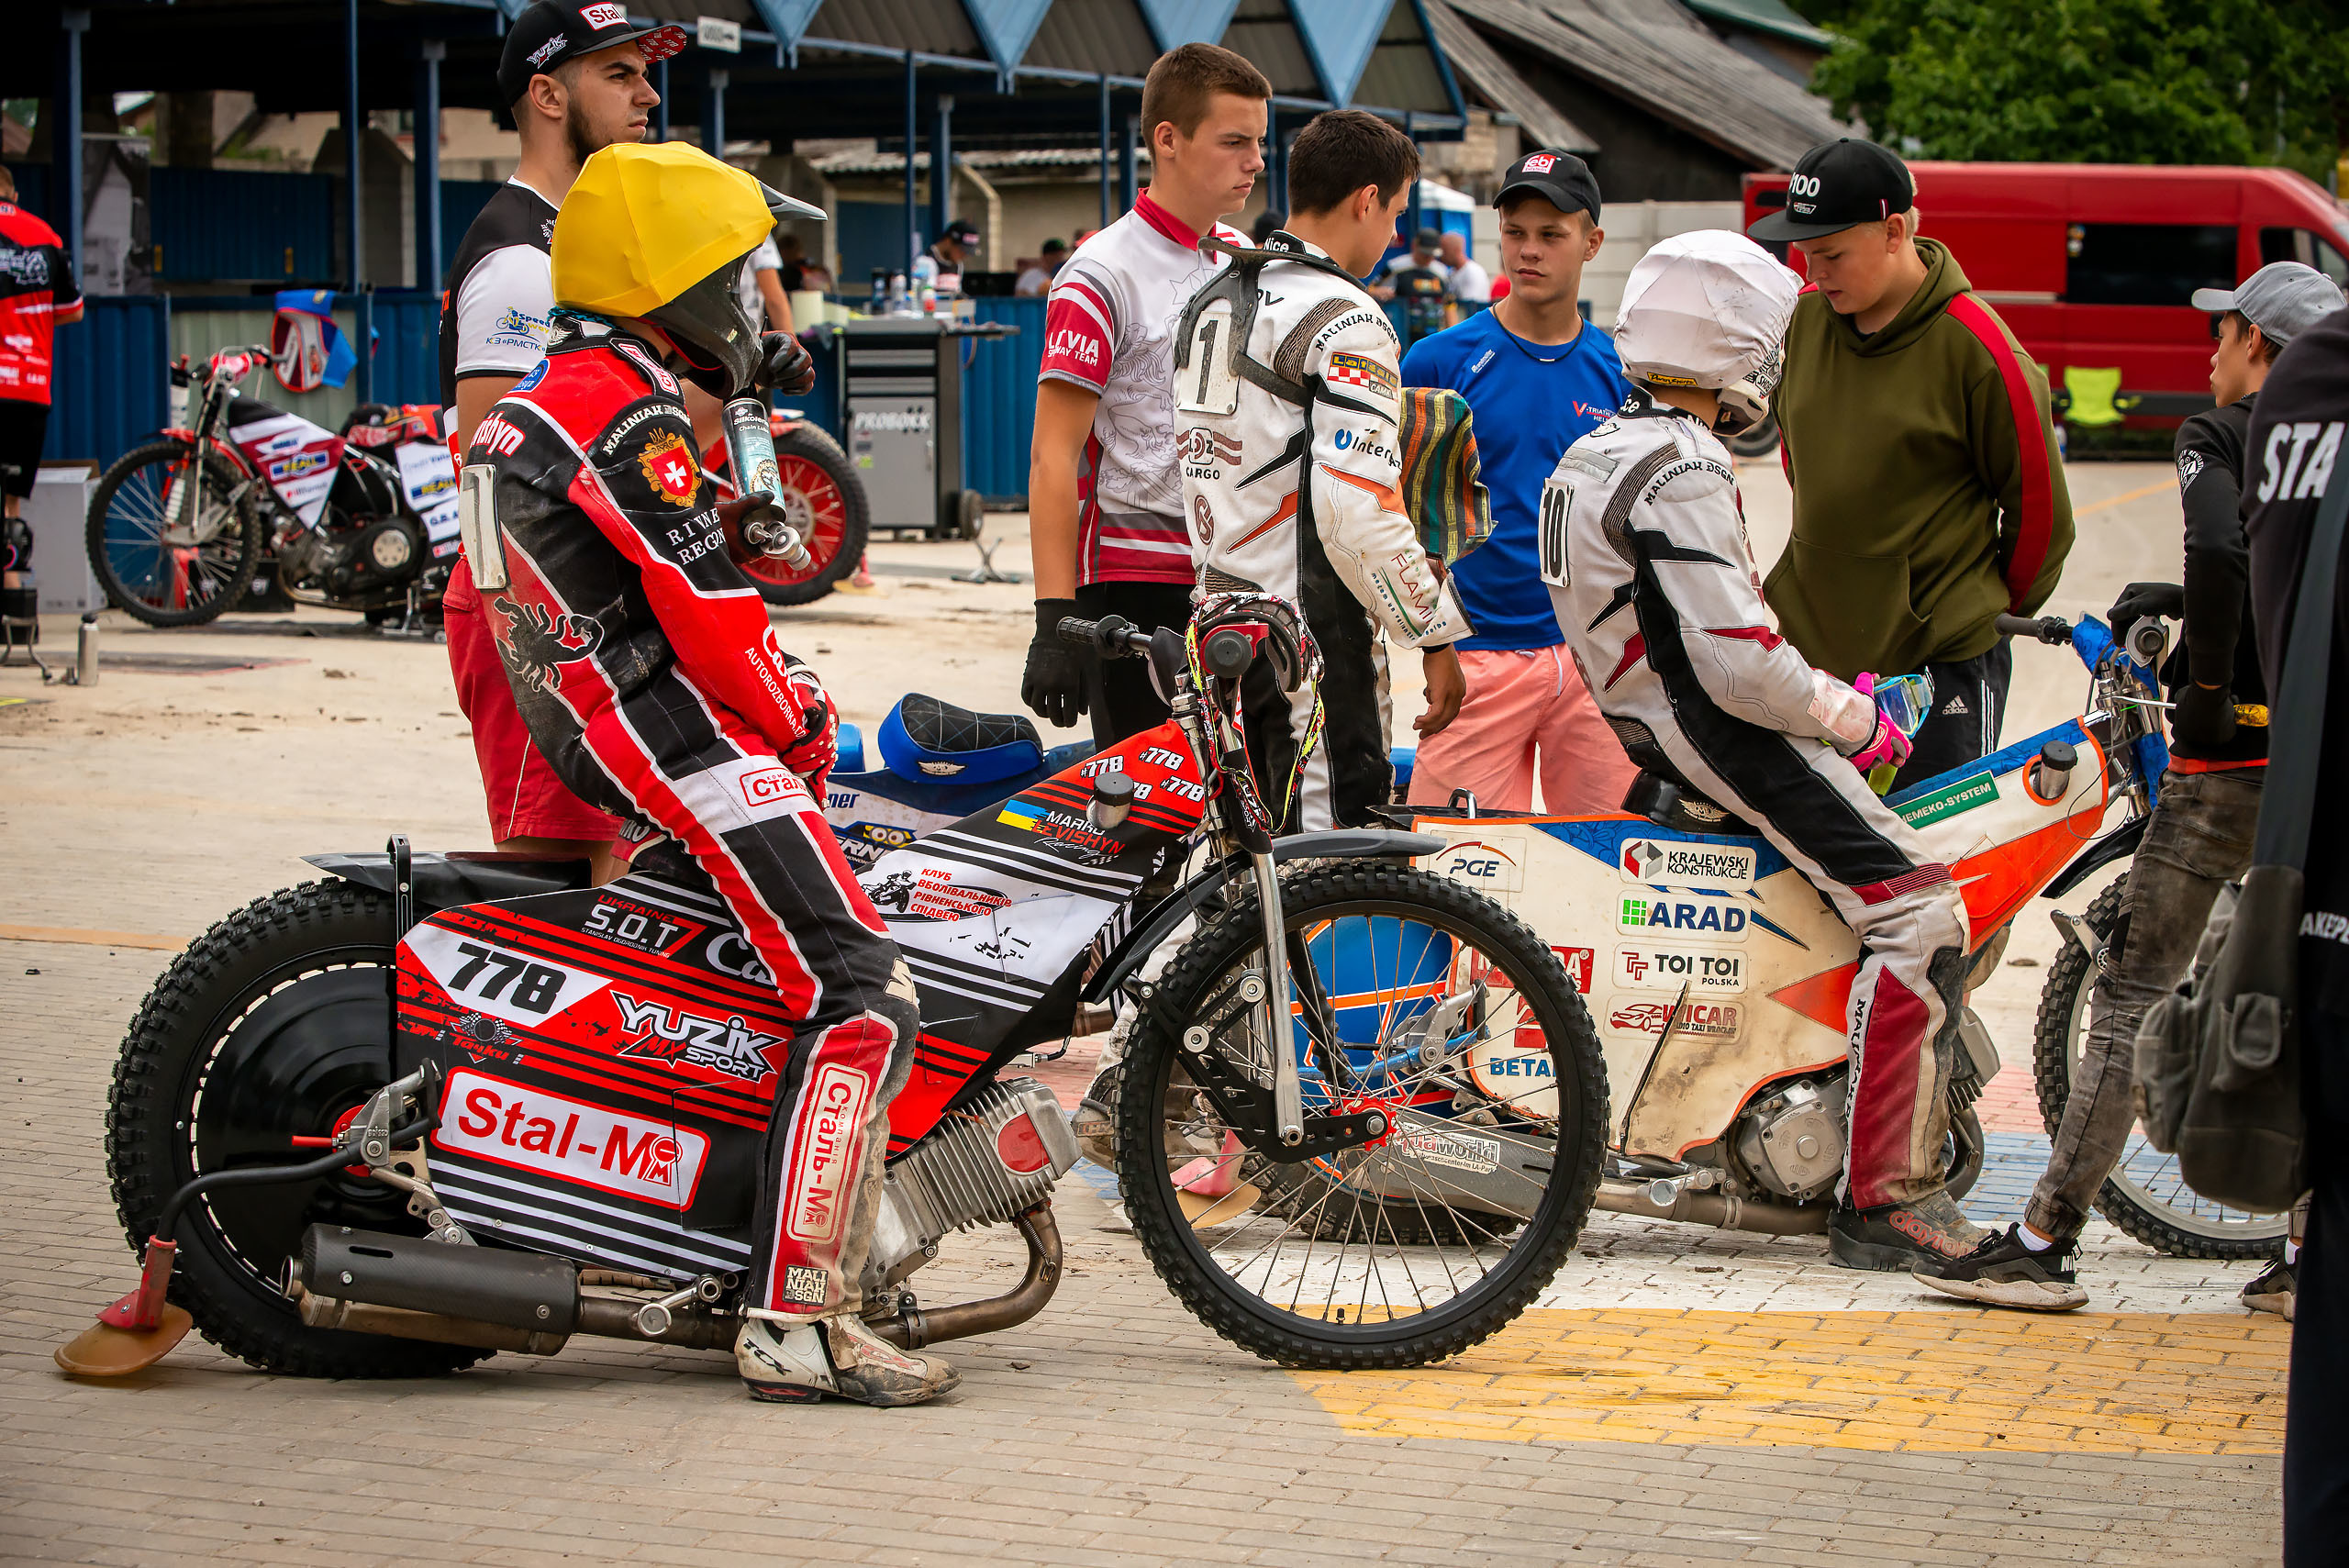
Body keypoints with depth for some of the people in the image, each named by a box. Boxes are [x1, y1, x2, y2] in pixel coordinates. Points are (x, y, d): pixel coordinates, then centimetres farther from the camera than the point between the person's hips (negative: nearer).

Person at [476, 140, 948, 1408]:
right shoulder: (630, 415, -15)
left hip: (591, 723, 11)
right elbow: (706, 613, -17)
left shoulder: (547, 395, 18)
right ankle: (796, 1315, -25)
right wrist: (790, 727, -2)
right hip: (673, 734, -11)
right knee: (864, 998, -17)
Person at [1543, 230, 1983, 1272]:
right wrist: (1849, 720, -10)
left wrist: (1831, 690, 16)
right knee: (1919, 911, -16)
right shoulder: (1680, 470, -19)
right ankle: (1884, 1199, -18)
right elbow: (1735, 660, -25)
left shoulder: (1594, 453, 14)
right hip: (1715, 734, -11)